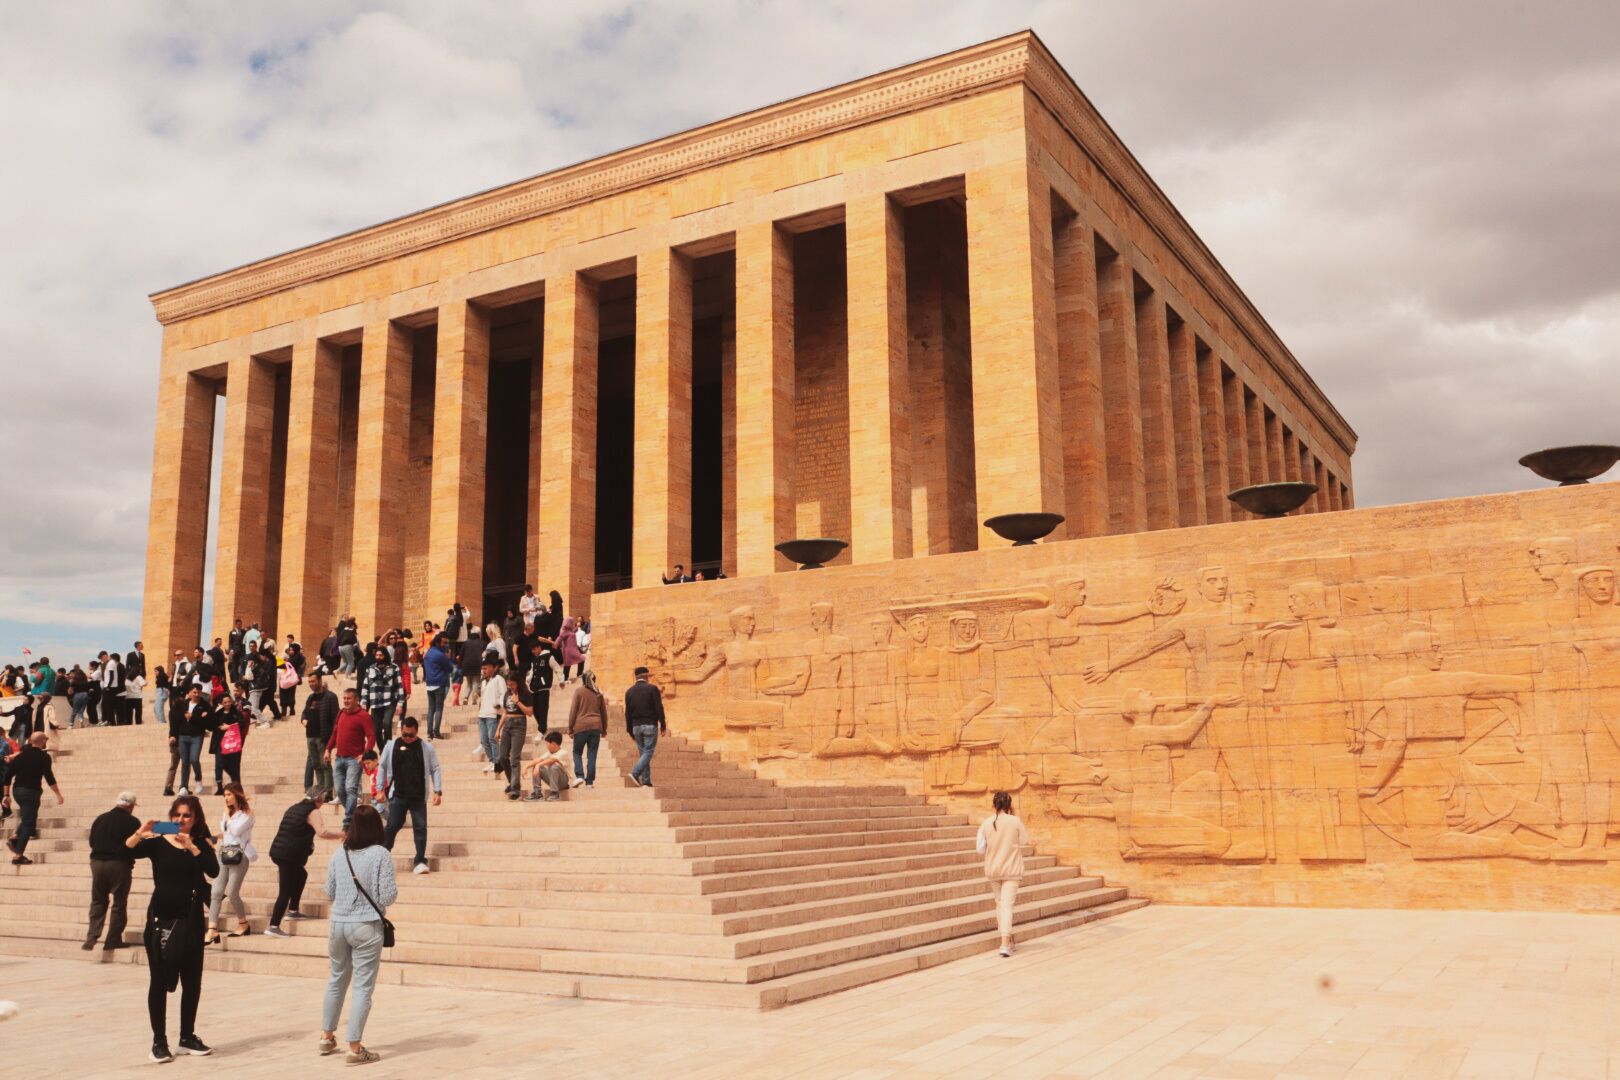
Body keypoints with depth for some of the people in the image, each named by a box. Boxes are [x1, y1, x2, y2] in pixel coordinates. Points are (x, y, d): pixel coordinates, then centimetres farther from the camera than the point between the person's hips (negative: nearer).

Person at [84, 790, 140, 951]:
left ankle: (92, 937, 4)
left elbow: (91, 842, 11)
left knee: (97, 901, 15)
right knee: (119, 903, 5)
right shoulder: (132, 822, -9)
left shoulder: (100, 819, 6)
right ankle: (113, 940, 5)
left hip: (97, 862, 4)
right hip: (119, 864, -4)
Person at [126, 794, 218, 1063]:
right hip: (160, 917, -2)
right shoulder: (158, 843, -1)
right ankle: (159, 1041, 10)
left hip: (190, 919, 2)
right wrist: (139, 834, -33)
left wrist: (191, 846, -22)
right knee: (159, 981, 2)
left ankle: (188, 1037, 21)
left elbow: (213, 871, -13)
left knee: (192, 980, 8)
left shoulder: (200, 844, 3)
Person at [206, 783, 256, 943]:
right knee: (216, 892, -5)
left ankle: (243, 924, 14)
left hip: (239, 855, -7)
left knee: (232, 892, -7)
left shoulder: (247, 814, -4)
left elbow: (235, 831, -14)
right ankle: (212, 931, -9)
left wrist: (228, 815, -5)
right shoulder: (228, 812, 17)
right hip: (224, 854, 7)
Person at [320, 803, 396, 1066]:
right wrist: (394, 891, 8)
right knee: (363, 987, 2)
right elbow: (387, 896, -13)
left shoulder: (339, 853, 2)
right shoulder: (381, 854, -12)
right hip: (366, 926, -5)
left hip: (338, 923, 5)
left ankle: (327, 1036, 34)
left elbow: (329, 893, 9)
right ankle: (355, 1048, 4)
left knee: (336, 980, 22)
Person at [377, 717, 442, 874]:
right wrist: (380, 789, 6)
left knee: (420, 827, 0)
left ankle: (420, 861, 6)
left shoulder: (427, 748, 1)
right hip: (397, 796, 0)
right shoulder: (391, 746, 3)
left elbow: (435, 770, 3)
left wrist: (438, 791, -4)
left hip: (419, 797, 0)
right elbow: (382, 767, 10)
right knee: (392, 826, 1)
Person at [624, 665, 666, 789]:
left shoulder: (629, 691, 7)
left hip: (636, 726, 5)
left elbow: (628, 713, 8)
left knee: (644, 753, 10)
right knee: (648, 752, -3)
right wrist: (662, 725, -1)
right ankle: (635, 773, -21)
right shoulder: (652, 688, -6)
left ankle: (646, 781, 6)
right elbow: (659, 708, -10)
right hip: (650, 725, -5)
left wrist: (630, 731, 13)